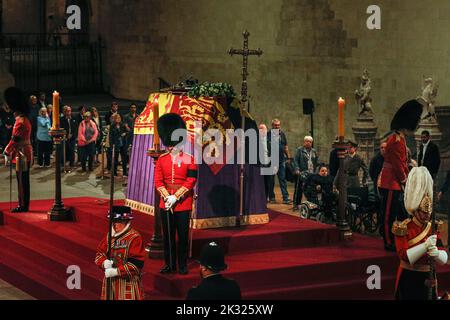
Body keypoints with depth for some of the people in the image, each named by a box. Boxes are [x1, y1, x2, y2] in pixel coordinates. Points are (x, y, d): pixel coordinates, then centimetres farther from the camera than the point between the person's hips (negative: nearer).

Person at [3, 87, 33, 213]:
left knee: (22, 181, -3)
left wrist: (7, 151, -8)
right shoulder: (24, 119, 13)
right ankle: (23, 205, 19)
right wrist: (12, 151, 16)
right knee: (23, 181, 13)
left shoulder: (20, 121, -18)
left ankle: (23, 206, 2)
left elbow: (15, 139, -19)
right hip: (25, 154, 10)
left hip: (22, 155, -10)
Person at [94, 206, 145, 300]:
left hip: (128, 283, -6)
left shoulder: (135, 238, -11)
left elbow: (137, 263, -16)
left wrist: (117, 271, -20)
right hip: (110, 282, 6)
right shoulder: (109, 236, 10)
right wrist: (104, 262, -11)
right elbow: (99, 254, 13)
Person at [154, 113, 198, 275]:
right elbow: (158, 181, 2)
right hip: (166, 203, 3)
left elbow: (191, 181, -9)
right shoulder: (162, 159, 5)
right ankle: (170, 264, 17)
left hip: (183, 202, -3)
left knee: (183, 235, 3)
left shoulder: (189, 159, -4)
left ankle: (183, 265, 13)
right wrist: (167, 197, -13)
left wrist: (175, 197, -16)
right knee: (168, 235, 8)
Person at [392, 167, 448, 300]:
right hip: (408, 279, -4)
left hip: (428, 279, 4)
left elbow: (444, 259, -6)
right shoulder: (403, 229, -13)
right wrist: (425, 246, -33)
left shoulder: (434, 228, -1)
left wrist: (435, 252, -28)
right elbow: (404, 256, -23)